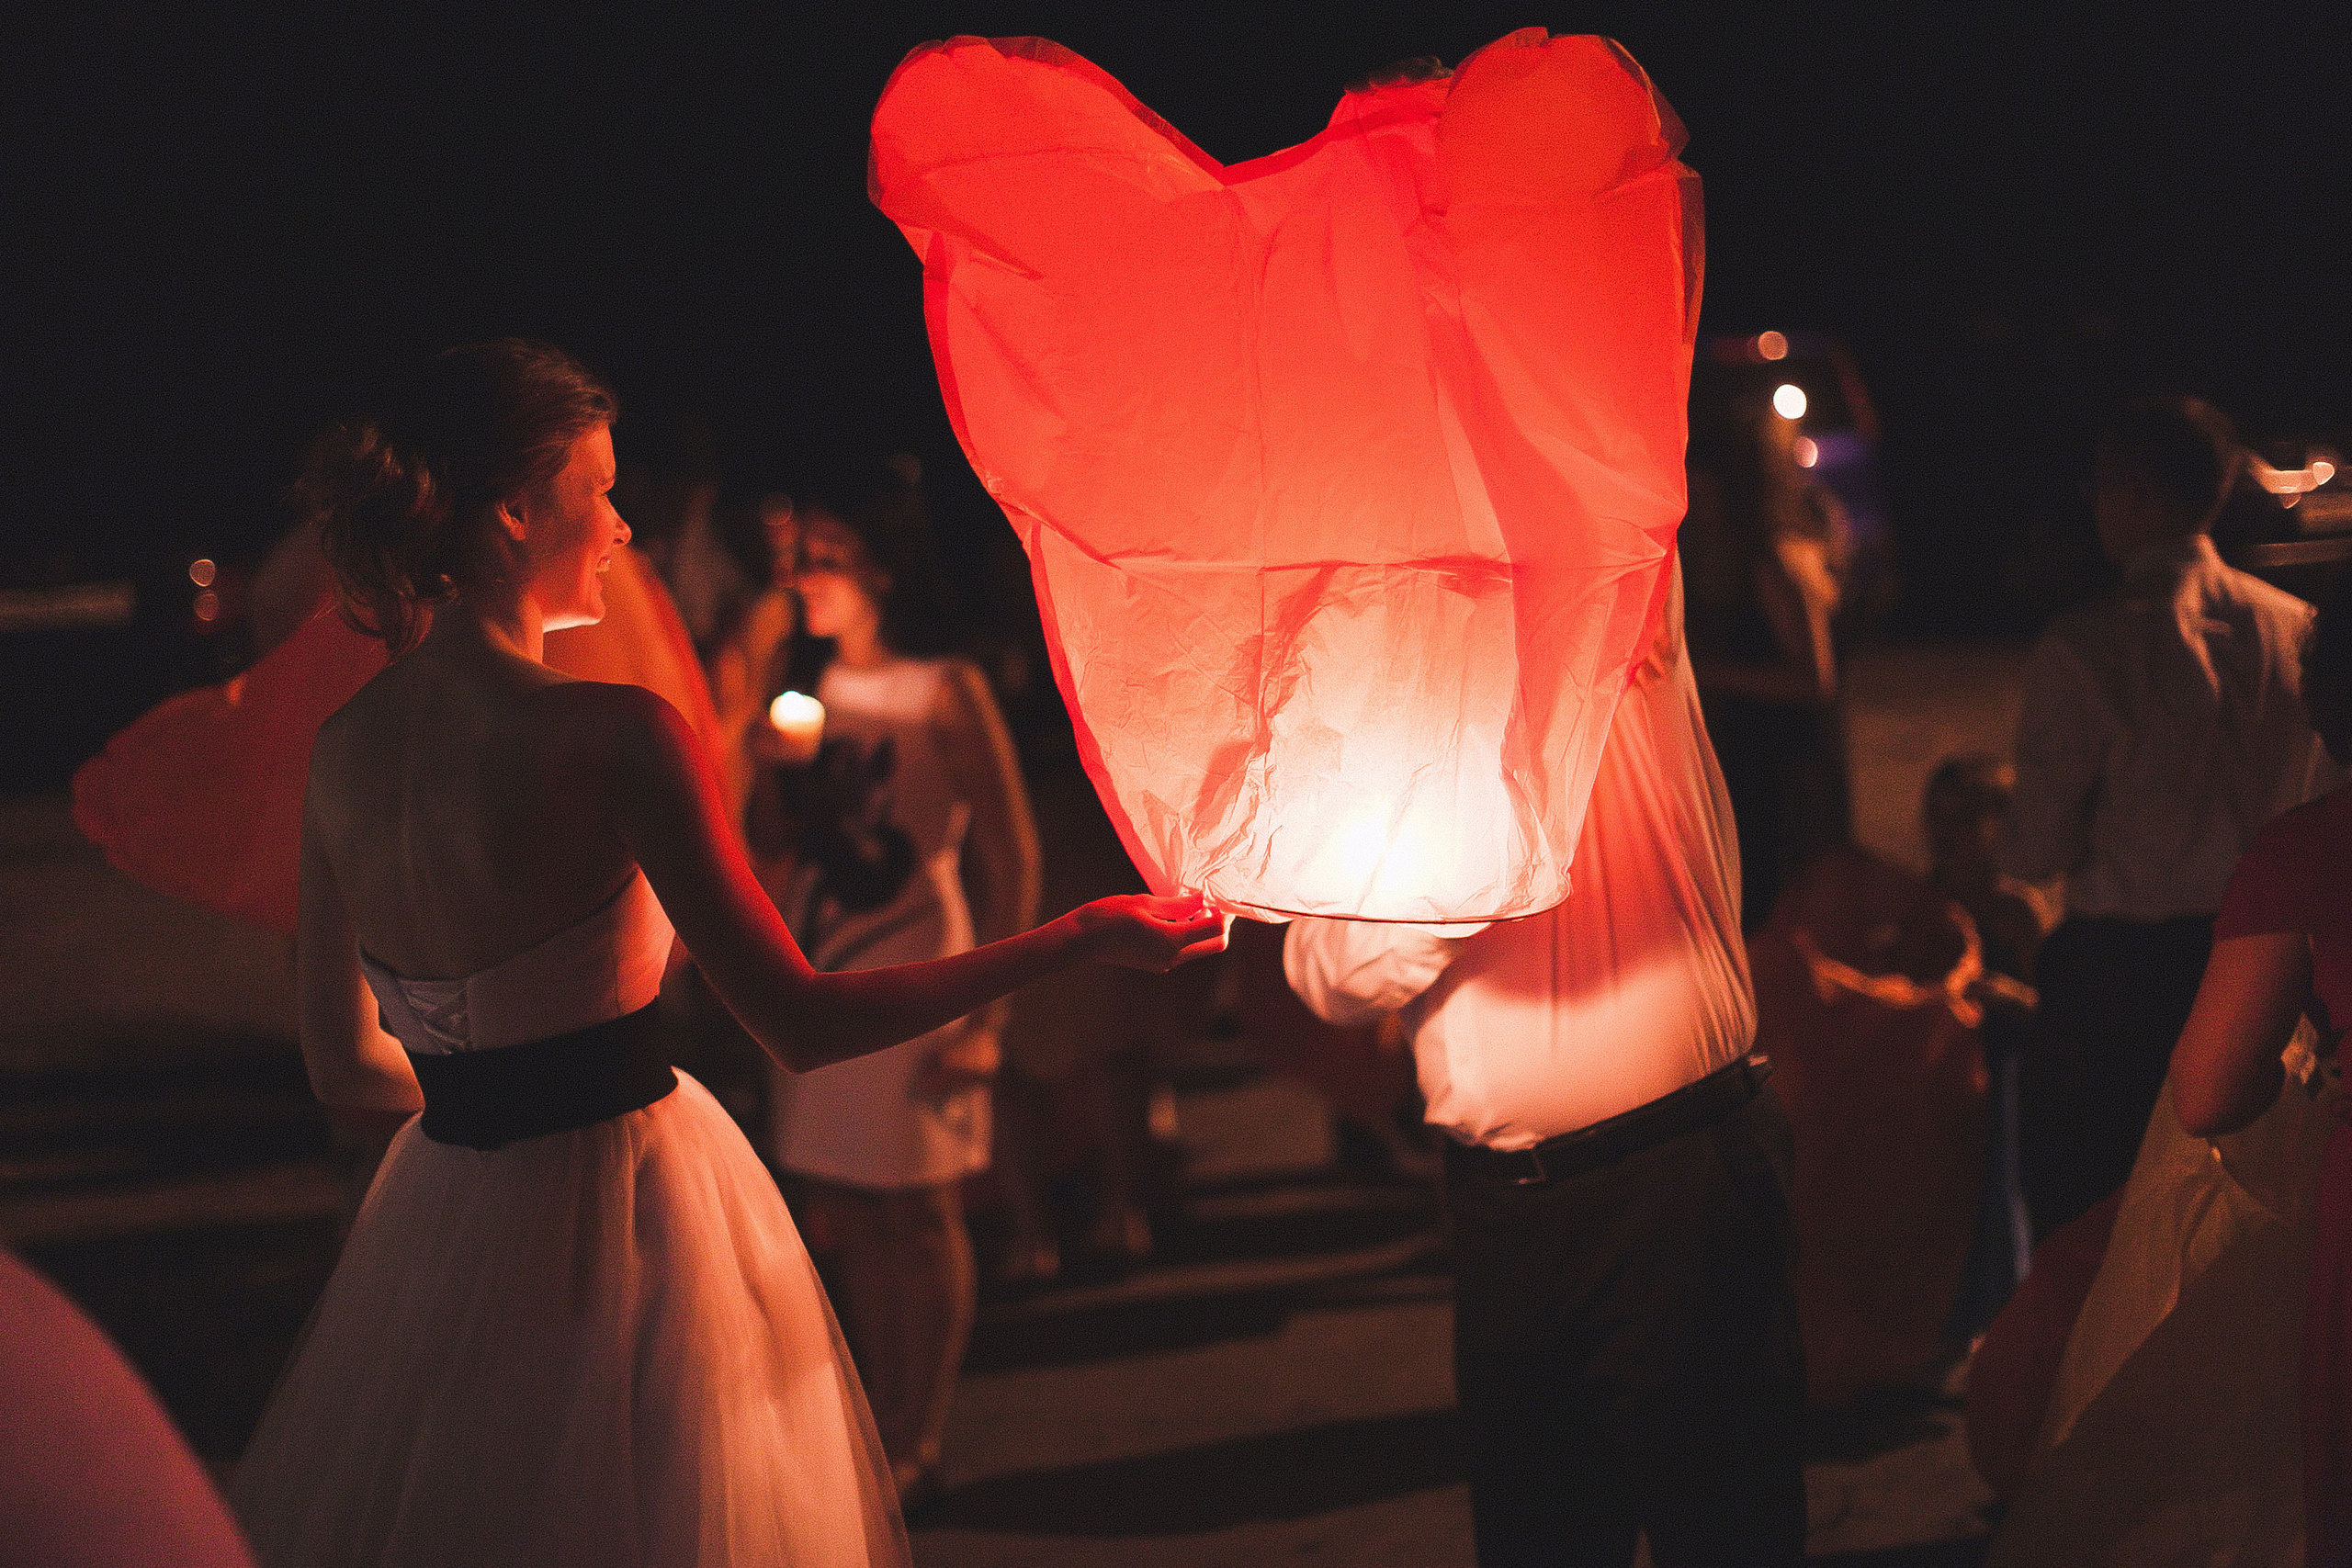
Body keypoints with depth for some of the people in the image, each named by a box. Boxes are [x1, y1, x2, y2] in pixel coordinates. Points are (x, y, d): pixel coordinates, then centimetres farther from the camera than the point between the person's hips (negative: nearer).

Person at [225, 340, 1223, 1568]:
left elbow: (346, 1069, 9)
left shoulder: (343, 745, 0)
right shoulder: (610, 739, -19)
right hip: (618, 1226, -6)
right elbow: (801, 1023, -17)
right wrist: (1086, 938, -10)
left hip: (440, 1224, 6)